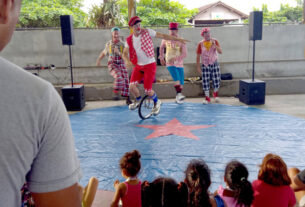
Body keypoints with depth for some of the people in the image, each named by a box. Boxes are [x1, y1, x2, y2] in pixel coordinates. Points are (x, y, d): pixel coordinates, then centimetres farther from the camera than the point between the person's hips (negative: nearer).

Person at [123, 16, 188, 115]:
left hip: (150, 65, -3)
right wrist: (127, 61, -23)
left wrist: (178, 39, -6)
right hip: (138, 66, 3)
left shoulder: (147, 32, -7)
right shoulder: (129, 40, 0)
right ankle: (138, 100, 20)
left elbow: (163, 36, -5)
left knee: (148, 91, -8)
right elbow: (125, 53, 0)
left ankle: (157, 102, 24)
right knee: (132, 86, -12)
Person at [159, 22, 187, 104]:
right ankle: (179, 94, -28)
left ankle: (178, 98, 20)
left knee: (181, 82, 4)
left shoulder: (181, 41, -6)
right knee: (176, 79, -24)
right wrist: (161, 58, 23)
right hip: (170, 64, -1)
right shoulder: (165, 39, 1)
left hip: (179, 64, 1)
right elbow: (161, 47, 22)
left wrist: (175, 58, -30)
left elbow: (184, 54, -15)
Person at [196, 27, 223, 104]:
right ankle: (207, 98, 12)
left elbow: (220, 52, -9)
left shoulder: (215, 41, -1)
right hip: (205, 65, -1)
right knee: (205, 82, -2)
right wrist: (198, 67, -4)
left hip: (214, 64, 1)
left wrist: (214, 45, -23)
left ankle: (215, 94, 29)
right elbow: (198, 56, 0)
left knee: (216, 81, 1)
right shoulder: (200, 44, -4)